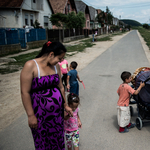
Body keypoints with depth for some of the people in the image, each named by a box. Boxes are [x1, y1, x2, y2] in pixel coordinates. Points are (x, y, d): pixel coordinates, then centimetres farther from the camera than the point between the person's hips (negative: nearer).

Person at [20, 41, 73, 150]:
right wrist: (31, 115, -15)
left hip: (58, 111, 5)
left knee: (58, 140, 18)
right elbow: (25, 92, -16)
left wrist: (65, 106, 16)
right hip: (41, 114, -5)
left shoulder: (56, 66, 3)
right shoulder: (31, 66, -16)